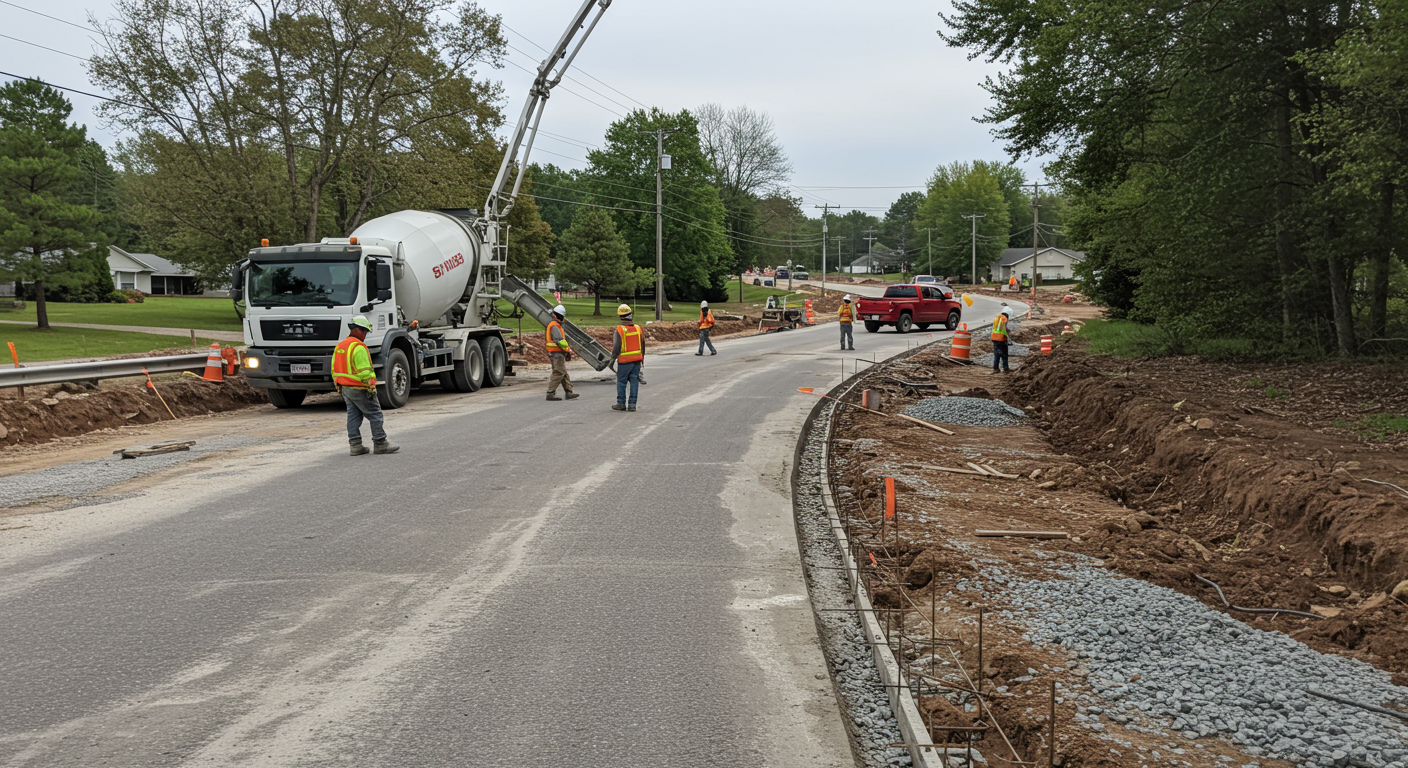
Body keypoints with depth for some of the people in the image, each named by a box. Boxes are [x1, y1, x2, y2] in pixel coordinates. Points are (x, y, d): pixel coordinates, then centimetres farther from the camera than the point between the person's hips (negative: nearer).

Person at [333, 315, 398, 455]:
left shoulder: (339, 346, 13)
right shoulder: (358, 347, -17)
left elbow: (334, 370, 18)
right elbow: (365, 371, -21)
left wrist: (339, 388, 23)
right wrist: (371, 388, -18)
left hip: (345, 389, 9)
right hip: (359, 389, -9)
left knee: (353, 416, 11)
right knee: (375, 415, -1)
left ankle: (355, 445, 10)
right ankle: (380, 444, 1)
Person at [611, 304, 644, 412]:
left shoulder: (619, 330, -13)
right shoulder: (638, 328, 2)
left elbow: (617, 347, -14)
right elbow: (643, 345, 10)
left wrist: (613, 356, 4)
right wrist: (642, 359, 20)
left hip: (624, 361, -4)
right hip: (637, 359, 4)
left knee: (621, 382, 7)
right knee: (634, 381, 7)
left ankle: (621, 403, 12)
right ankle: (632, 404, 6)